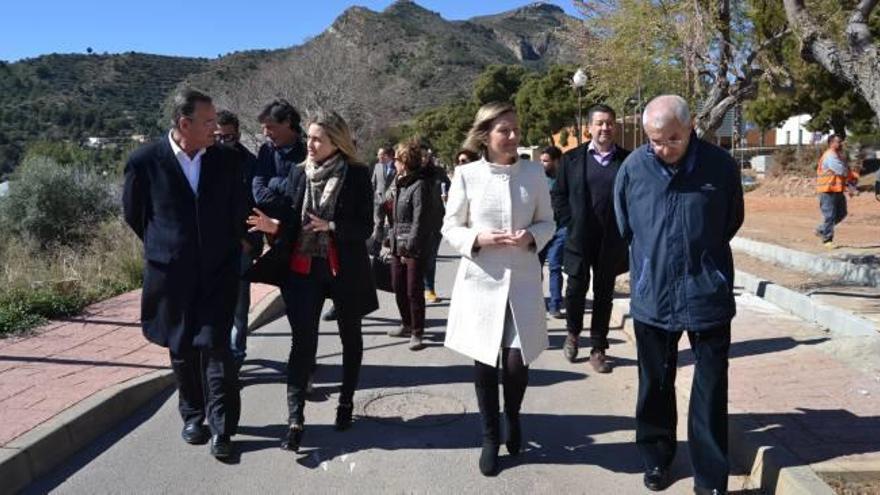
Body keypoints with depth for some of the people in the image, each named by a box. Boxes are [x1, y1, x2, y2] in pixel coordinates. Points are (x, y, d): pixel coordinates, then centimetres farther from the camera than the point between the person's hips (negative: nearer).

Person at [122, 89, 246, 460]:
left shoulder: (225, 161, -2)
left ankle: (221, 427, 3)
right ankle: (193, 416, 29)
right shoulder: (145, 161, -8)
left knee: (216, 346, -5)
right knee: (181, 350, 12)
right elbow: (133, 214, 6)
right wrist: (164, 248, 11)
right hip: (172, 274, 0)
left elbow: (239, 212, 10)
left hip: (217, 272, 0)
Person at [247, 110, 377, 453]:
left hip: (345, 269, -1)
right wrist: (274, 226, -15)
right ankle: (295, 419, -2)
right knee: (302, 342, -6)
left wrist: (330, 226, -24)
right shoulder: (298, 173, 4)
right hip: (304, 269, 2)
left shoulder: (357, 175, -6)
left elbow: (365, 227, -10)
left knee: (350, 337, 15)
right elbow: (291, 221, 5)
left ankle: (346, 401, 35)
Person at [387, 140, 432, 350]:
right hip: (397, 244, 8)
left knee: (414, 291, -1)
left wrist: (409, 247, -17)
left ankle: (417, 333, 9)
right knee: (398, 287, 15)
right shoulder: (398, 183, 11)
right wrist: (392, 239, 12)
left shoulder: (419, 185, -13)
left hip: (414, 248, -8)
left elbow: (419, 220, -16)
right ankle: (407, 324, 31)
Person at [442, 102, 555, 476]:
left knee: (517, 362, 0)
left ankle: (512, 418, 34)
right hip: (481, 281, -1)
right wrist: (478, 239, -16)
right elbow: (450, 228, 2)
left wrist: (531, 237, -13)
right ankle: (490, 437, 28)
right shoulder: (466, 175, -5)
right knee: (485, 363, 7)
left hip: (523, 281, 1)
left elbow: (548, 222, 8)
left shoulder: (534, 172, 0)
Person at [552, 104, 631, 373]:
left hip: (612, 241, 1)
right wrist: (570, 223, -2)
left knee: (604, 294, 8)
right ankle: (572, 334, 29)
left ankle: (598, 349, 18)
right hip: (579, 238, 0)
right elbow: (559, 195, 5)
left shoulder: (627, 160, 1)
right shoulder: (572, 159, 3)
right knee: (576, 288, 2)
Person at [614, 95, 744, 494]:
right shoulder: (633, 168, -6)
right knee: (655, 386, 14)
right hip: (652, 295, 1)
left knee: (710, 391, 6)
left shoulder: (721, 166, -8)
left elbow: (731, 222, 9)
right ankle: (656, 458, 33)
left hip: (708, 295, -1)